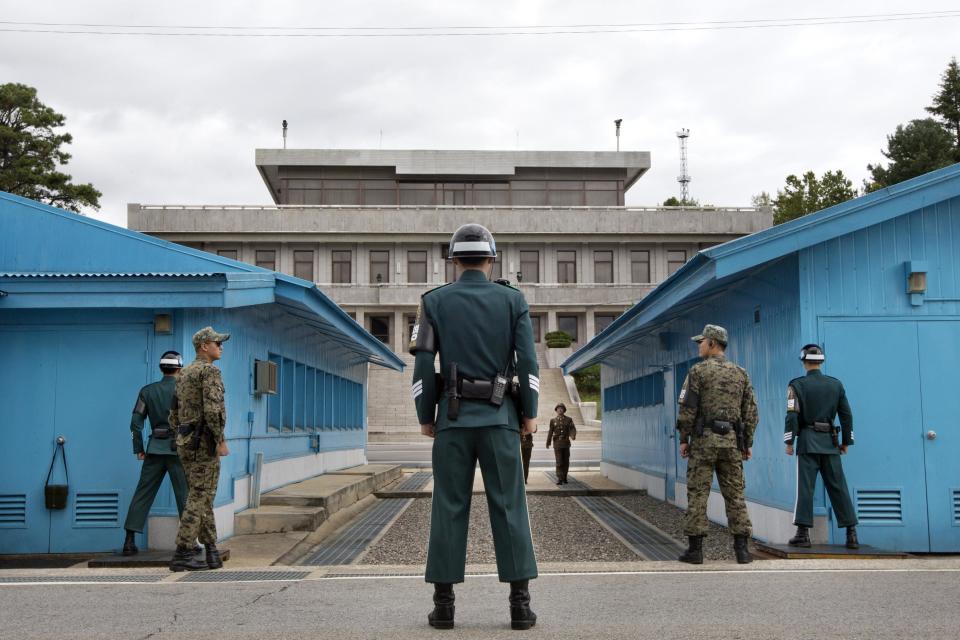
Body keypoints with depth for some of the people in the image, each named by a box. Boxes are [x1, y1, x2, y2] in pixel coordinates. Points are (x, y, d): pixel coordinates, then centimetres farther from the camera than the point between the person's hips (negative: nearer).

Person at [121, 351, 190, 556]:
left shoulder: (147, 391, 6)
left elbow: (136, 422, 4)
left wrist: (138, 449, 10)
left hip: (155, 449, 3)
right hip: (178, 449, -3)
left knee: (142, 494, 7)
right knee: (184, 495, 2)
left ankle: (129, 541, 5)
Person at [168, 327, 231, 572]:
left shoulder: (184, 374, 18)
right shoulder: (209, 370, -11)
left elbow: (174, 413, 20)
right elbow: (212, 409, -23)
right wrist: (221, 441, -17)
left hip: (185, 442, 9)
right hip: (204, 442, -9)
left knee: (202, 497, 13)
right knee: (199, 499, -6)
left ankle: (212, 551, 15)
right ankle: (182, 554, -7)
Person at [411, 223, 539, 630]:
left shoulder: (434, 301, 3)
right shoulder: (513, 299, 4)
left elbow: (423, 364, -2)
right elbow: (527, 361, -3)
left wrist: (425, 417, 5)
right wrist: (530, 413, 3)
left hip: (453, 416, 0)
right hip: (499, 417, 0)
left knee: (449, 509, 3)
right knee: (509, 508, 1)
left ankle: (443, 604, 2)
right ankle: (520, 604, -2)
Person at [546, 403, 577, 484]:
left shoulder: (568, 420, 6)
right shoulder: (553, 420, 7)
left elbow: (572, 429, -5)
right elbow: (550, 432, 7)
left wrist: (573, 435, -26)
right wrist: (548, 443, 4)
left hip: (566, 443, 1)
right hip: (557, 443, -1)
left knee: (566, 461, 5)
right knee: (559, 462, -10)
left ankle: (564, 478, 17)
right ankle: (559, 479, -12)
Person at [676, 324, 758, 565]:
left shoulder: (698, 370, -4)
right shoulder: (741, 373, 11)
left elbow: (688, 408, -9)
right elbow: (750, 412, 9)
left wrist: (683, 439, -2)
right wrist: (748, 443, 13)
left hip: (703, 439, -4)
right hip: (732, 441, 4)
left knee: (697, 494, 0)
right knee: (735, 494, 7)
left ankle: (695, 549, 0)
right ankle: (741, 549, 4)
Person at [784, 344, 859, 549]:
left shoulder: (797, 385, -3)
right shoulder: (836, 384, 8)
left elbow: (792, 415, -10)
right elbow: (846, 415, 9)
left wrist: (789, 441, -4)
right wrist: (846, 441, 16)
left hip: (808, 441, -3)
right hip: (830, 442, 3)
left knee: (805, 487, -2)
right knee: (838, 487, 5)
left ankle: (803, 533, -4)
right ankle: (851, 533, 3)